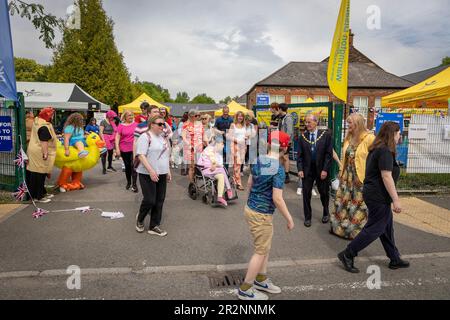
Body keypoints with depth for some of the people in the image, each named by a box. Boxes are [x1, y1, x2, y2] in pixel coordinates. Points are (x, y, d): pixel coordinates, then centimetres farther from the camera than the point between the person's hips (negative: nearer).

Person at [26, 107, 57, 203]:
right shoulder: (44, 127, -22)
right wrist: (45, 154, -24)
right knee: (39, 175, -3)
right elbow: (44, 142, -25)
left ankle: (42, 193, 27)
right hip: (40, 153, -10)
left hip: (36, 151, 10)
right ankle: (37, 196, 4)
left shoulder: (37, 121, 10)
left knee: (40, 174, 17)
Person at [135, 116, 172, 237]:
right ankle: (140, 219, 23)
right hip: (148, 174, -7)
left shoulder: (163, 138, 14)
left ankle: (154, 226, 17)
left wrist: (168, 171, 16)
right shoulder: (145, 137, -10)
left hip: (162, 174, 7)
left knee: (159, 201, 7)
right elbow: (141, 155, -18)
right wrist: (151, 170, -25)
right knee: (150, 200, -7)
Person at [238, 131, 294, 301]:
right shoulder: (278, 169, -22)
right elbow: (277, 199, -24)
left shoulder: (258, 160, 2)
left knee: (265, 247, 22)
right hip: (262, 214, -8)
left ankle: (261, 280, 36)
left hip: (251, 208, 8)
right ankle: (245, 289, 17)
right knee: (261, 251, 7)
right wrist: (289, 219, -13)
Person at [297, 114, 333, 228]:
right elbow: (300, 155, 2)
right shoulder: (303, 136, 1)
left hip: (321, 169, -1)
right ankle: (307, 217, 20)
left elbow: (329, 154, -7)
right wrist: (300, 169, -7)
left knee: (324, 192, 14)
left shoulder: (326, 135, -5)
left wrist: (325, 170, -13)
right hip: (307, 170, 2)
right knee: (306, 194, 5)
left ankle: (326, 213, 38)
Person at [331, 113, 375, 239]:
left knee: (358, 204, 5)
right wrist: (342, 172, 13)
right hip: (347, 176, 7)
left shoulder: (369, 138, -13)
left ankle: (356, 230, 20)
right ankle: (340, 227, 29)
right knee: (343, 201, 13)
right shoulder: (348, 138, 8)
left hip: (361, 177, -7)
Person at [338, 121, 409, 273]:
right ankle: (347, 255, 3)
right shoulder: (385, 151, -18)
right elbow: (386, 177, -23)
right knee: (374, 228, -2)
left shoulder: (377, 148, 13)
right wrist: (396, 200, -20)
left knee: (387, 226, 18)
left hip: (372, 193, 10)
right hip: (379, 196, -10)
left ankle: (395, 259, 30)